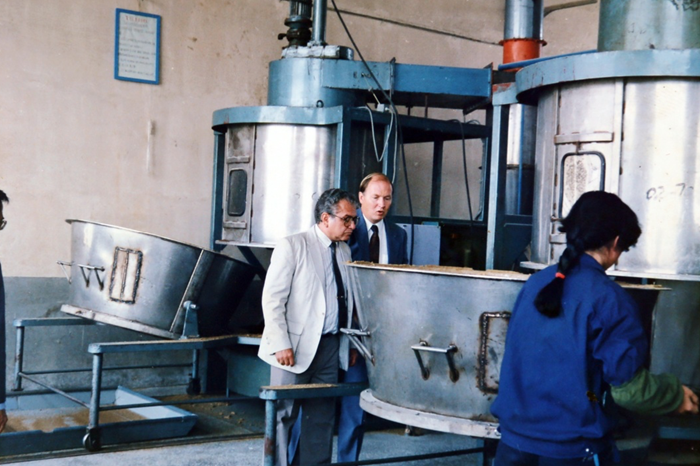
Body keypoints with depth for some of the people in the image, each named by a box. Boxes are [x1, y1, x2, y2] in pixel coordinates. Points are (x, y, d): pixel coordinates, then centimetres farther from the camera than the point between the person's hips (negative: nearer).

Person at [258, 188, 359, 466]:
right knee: (284, 415, 2)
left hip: (330, 346, 6)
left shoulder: (344, 251, 12)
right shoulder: (292, 246, -7)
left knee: (322, 416, 10)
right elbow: (272, 299, -11)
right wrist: (281, 344, -17)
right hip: (296, 347, -6)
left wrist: (349, 343, 10)